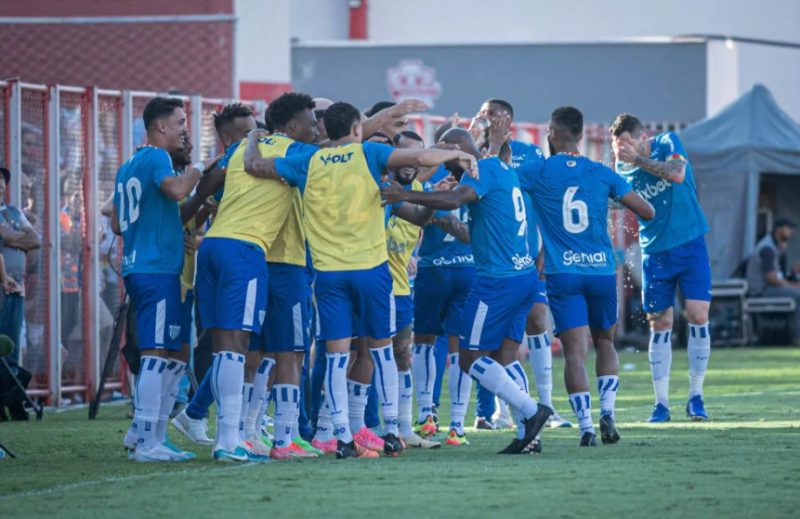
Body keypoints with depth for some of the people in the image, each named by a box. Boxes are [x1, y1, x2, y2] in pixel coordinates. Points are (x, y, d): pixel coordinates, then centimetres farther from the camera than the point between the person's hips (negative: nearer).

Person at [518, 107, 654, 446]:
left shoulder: (537, 172, -3)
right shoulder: (602, 174, 4)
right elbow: (647, 212, 8)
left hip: (563, 274, -2)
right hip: (603, 271, 2)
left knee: (575, 351, -5)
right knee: (604, 342, 19)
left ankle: (585, 425, -15)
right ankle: (607, 411, 2)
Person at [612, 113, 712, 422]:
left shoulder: (668, 143, -7)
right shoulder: (622, 170, 0)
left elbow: (677, 175, -24)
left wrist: (637, 159, -23)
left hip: (690, 245, -2)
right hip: (655, 253, 2)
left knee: (698, 316, -9)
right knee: (660, 325, 0)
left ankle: (695, 397, 2)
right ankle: (661, 402, 6)